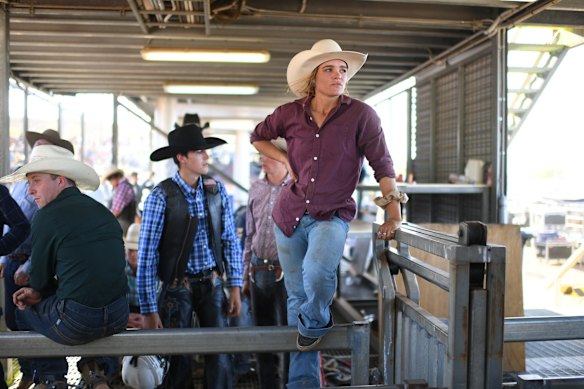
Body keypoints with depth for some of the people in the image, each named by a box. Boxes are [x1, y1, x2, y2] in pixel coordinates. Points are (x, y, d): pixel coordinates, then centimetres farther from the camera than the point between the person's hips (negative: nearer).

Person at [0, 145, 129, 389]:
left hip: (76, 323, -6)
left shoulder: (48, 215, -8)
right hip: (118, 317, 7)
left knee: (25, 311, 21)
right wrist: (38, 293, 16)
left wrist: (39, 293, 22)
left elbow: (39, 280, 0)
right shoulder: (103, 211, 11)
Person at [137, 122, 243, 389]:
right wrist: (148, 309, -14)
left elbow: (230, 240, 6)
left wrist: (235, 286, 2)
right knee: (179, 362, 8)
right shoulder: (161, 196, -13)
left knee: (220, 359, 6)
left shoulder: (217, 191, 0)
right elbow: (146, 255, -13)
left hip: (213, 284, 3)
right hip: (177, 287, -3)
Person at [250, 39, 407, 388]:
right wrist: (284, 159, 5)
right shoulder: (291, 114, 1)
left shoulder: (361, 115, -8)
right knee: (297, 297, 9)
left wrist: (394, 212, -16)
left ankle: (315, 322, 4)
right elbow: (258, 137, 19)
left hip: (333, 215, -3)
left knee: (317, 272, -32)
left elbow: (382, 165, -9)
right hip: (291, 215, 3)